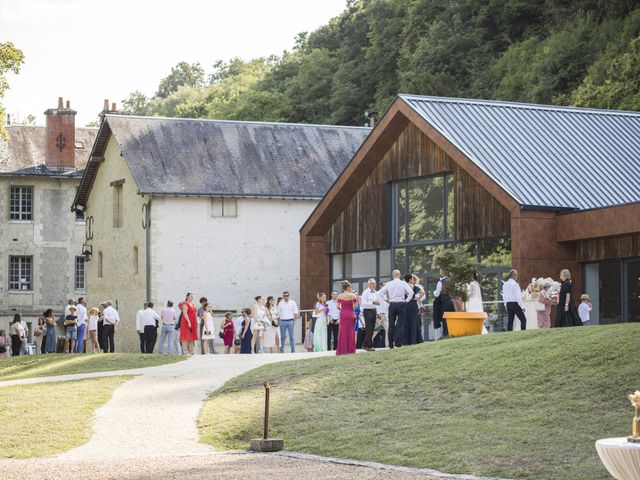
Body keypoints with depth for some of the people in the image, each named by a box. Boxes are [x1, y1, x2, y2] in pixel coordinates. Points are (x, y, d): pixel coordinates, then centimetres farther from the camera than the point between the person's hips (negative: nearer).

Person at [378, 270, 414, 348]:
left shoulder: (389, 284, 3)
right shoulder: (403, 283, -3)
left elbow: (380, 293, 3)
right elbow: (411, 293, -13)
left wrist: (387, 300, 9)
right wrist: (406, 300, -1)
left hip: (392, 304, 2)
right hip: (401, 304, -2)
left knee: (391, 325, 8)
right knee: (400, 324, -1)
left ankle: (391, 344, 9)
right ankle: (398, 343, -9)